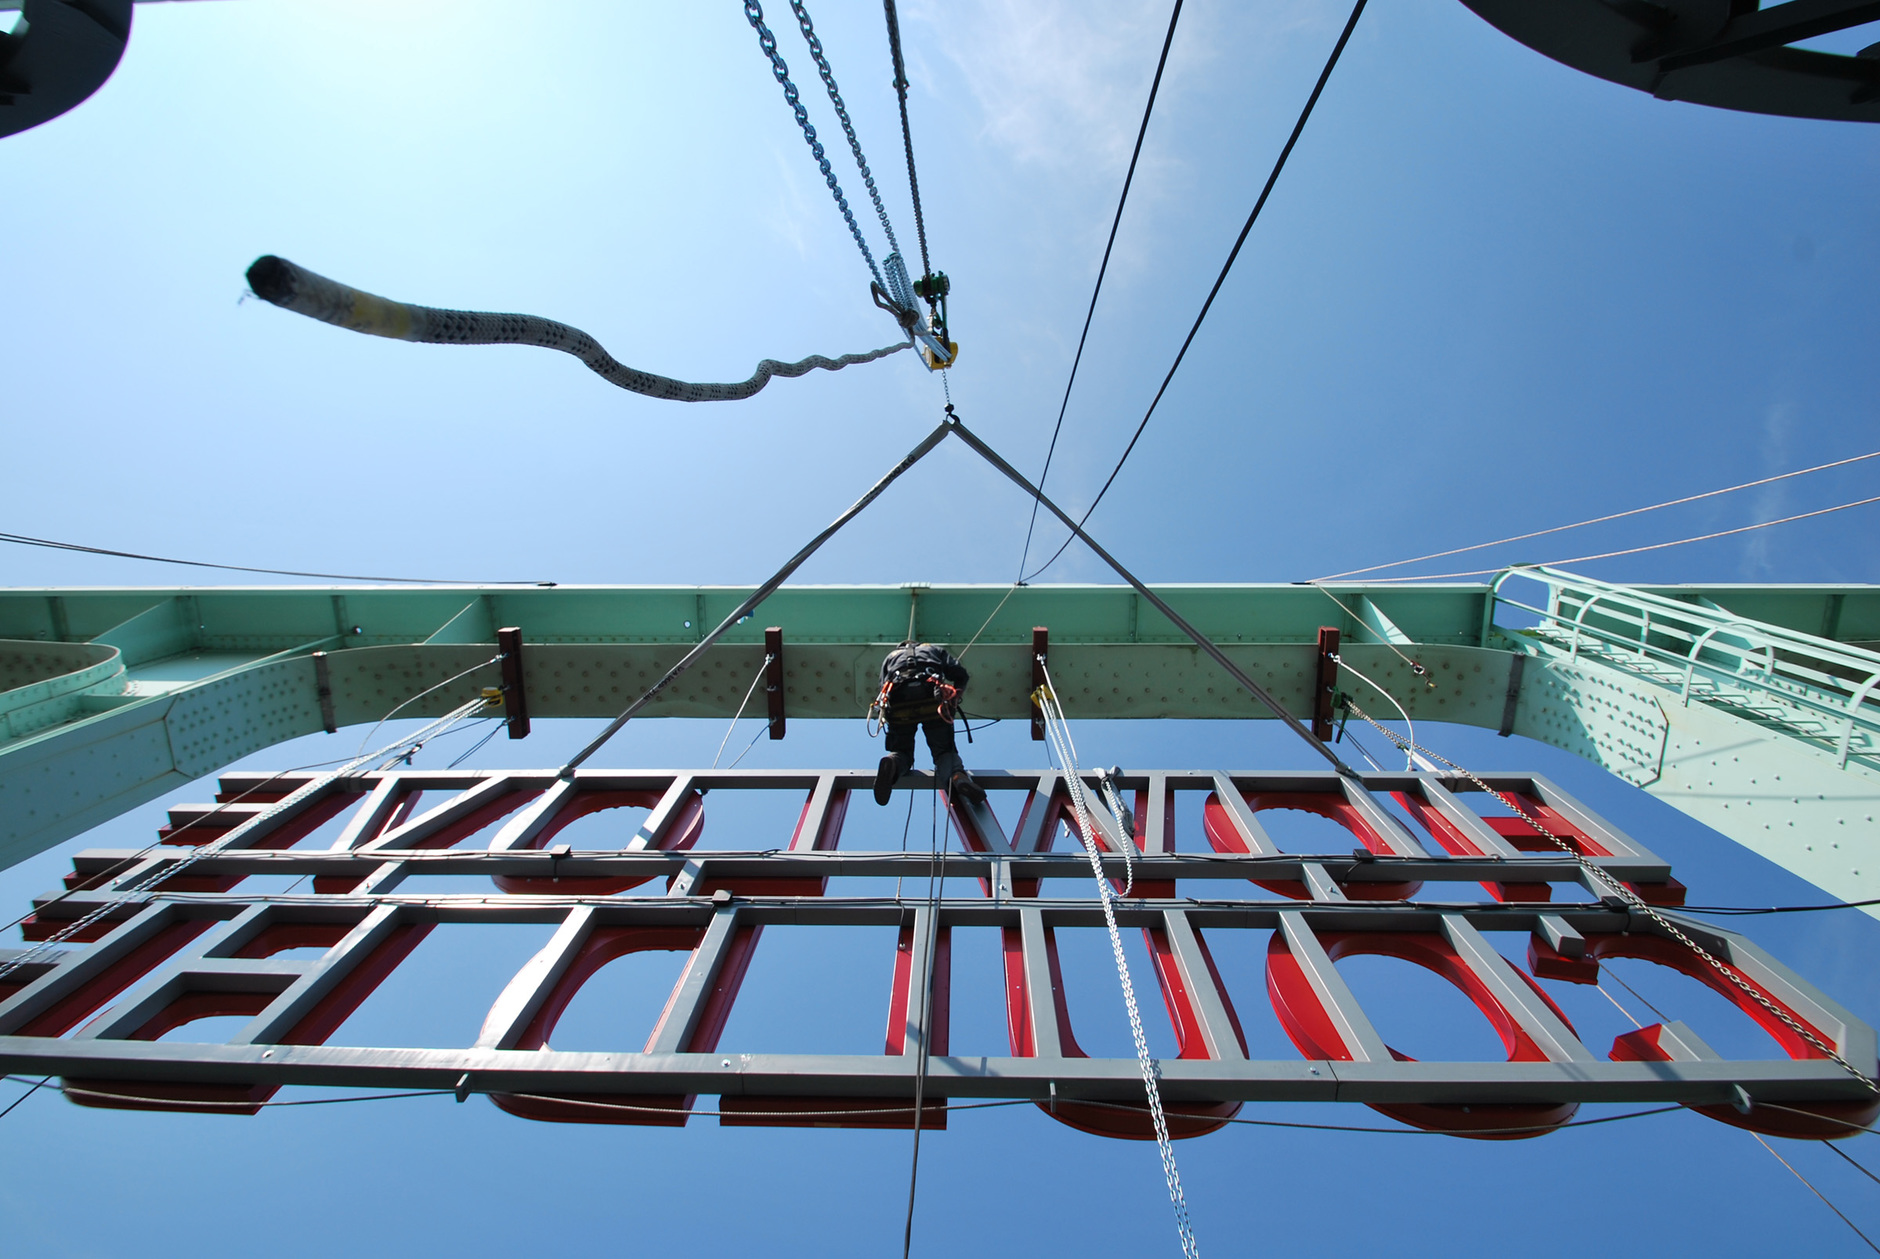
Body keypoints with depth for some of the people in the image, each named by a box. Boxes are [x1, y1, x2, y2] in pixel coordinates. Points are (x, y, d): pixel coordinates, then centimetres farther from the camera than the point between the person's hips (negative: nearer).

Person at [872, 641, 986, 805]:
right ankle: (957, 775, -26)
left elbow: (883, 690, 25)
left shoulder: (890, 657, 37)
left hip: (898, 705, 1)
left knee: (902, 751, 17)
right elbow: (962, 675, 21)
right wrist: (954, 700, 34)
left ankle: (892, 764, -21)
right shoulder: (936, 649, 35)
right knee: (945, 750, 9)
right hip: (933, 702, -1)